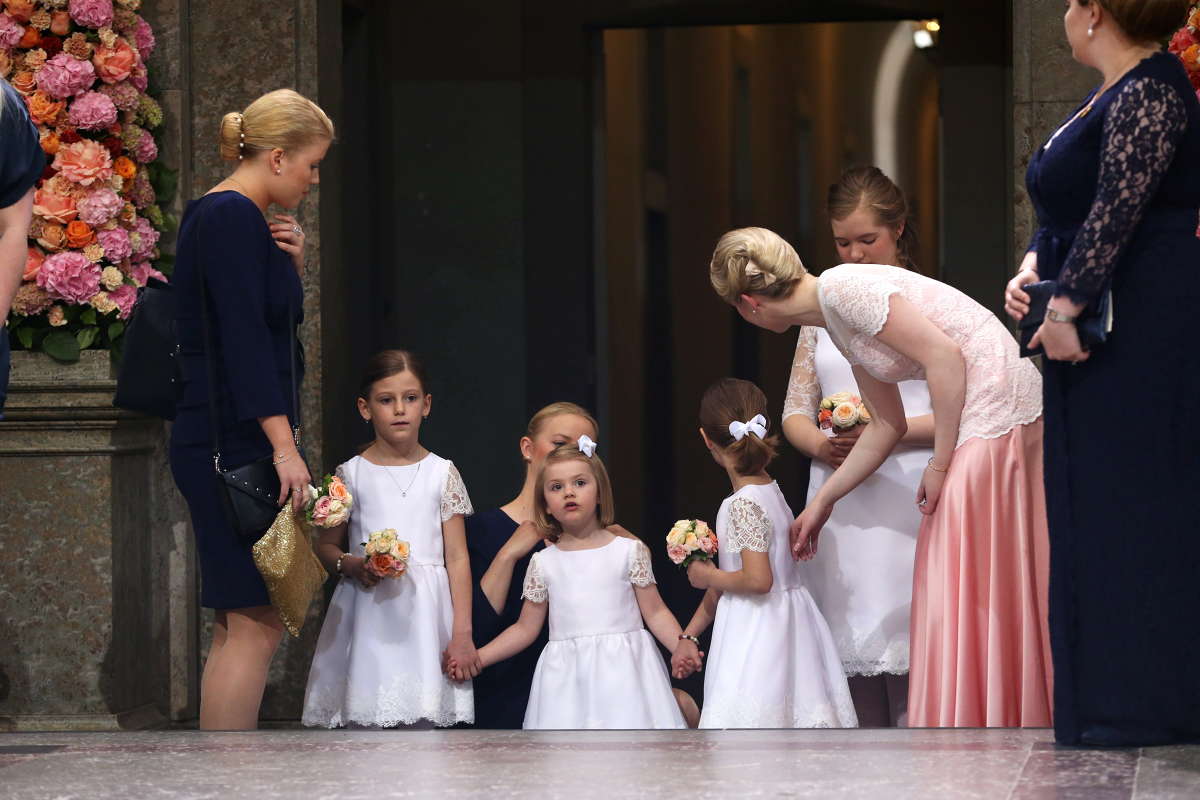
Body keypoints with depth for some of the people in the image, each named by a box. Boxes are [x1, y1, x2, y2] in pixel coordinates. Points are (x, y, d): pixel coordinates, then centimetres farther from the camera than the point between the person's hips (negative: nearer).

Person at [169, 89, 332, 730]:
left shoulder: (216, 215, 18)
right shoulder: (233, 219, -12)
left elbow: (273, 327, 24)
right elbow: (245, 340, -20)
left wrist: (291, 264, 9)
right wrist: (283, 445, -23)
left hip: (220, 448, 11)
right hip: (235, 445, -11)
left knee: (240, 626, 11)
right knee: (255, 625, -12)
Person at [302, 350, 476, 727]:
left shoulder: (442, 474, 6)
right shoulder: (351, 474, 6)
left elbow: (457, 558, 4)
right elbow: (325, 547, 13)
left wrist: (462, 634, -2)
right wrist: (351, 565, -10)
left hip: (425, 614, 0)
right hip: (368, 616, 0)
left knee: (427, 719, -8)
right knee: (367, 722, -8)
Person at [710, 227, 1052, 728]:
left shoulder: (842, 289, -13)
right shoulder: (836, 320, 16)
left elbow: (944, 355, -20)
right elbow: (887, 427, 24)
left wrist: (940, 463, -15)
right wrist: (821, 503, 31)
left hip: (996, 412, -10)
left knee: (968, 582, -5)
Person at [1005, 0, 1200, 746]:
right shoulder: (1112, 96, 18)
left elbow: (1118, 210, -22)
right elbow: (1067, 215, 22)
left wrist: (1065, 306, -21)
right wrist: (1031, 272, 5)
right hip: (1094, 332, 10)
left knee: (1131, 504, -7)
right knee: (1092, 508, 10)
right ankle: (1107, 700, 14)